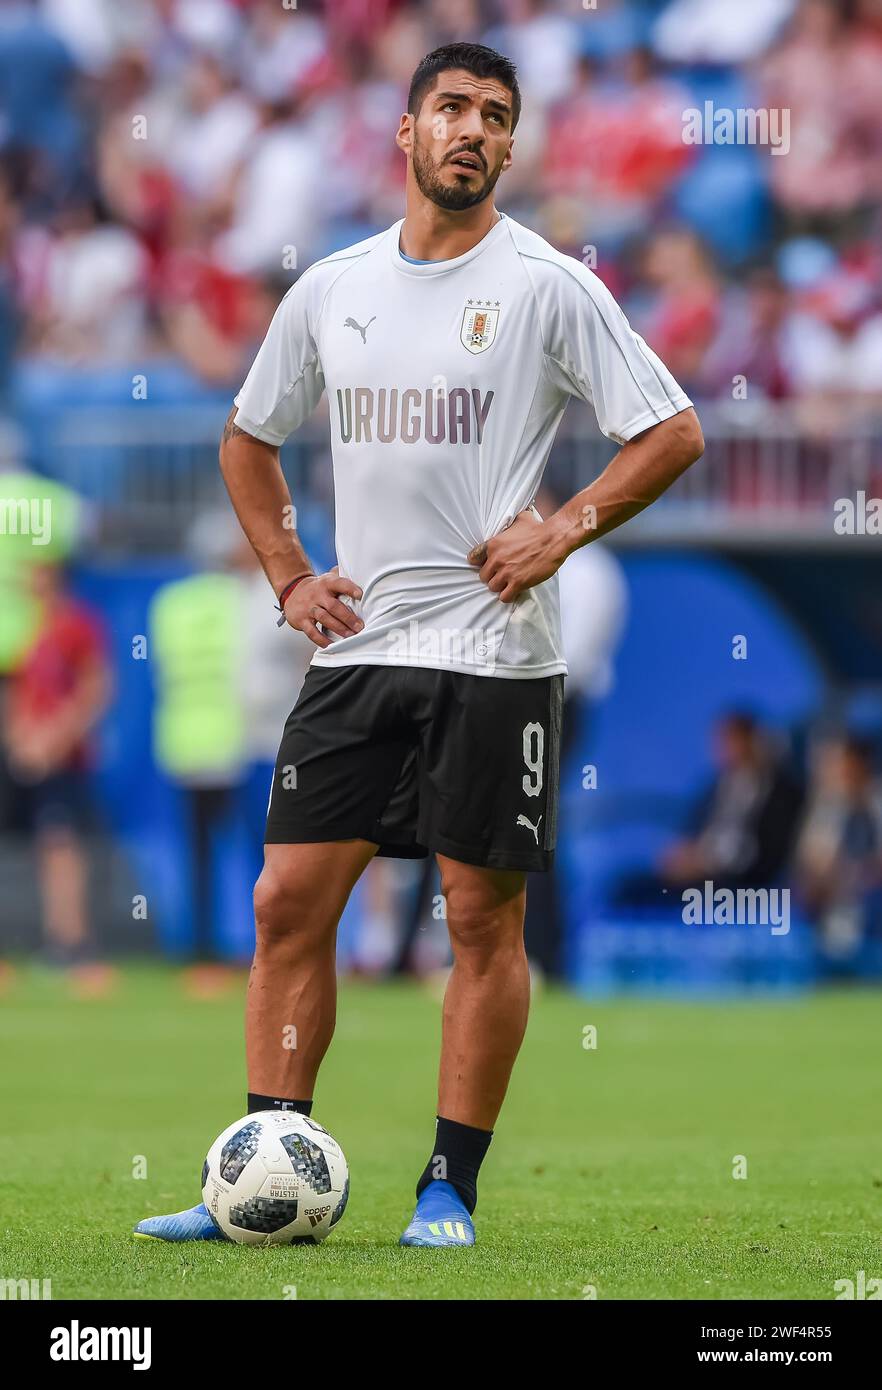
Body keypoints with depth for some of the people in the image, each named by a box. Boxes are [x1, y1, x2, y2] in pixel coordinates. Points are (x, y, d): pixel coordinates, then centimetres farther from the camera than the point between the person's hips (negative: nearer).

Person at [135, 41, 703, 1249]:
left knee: (485, 919, -1)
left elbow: (673, 434, -4)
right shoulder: (332, 288, 10)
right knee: (290, 900, 0)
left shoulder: (547, 286, -4)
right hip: (356, 646, 4)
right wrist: (287, 575, 11)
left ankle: (450, 1191, 7)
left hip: (494, 652, -4)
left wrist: (564, 529, -13)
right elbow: (249, 439, 23)